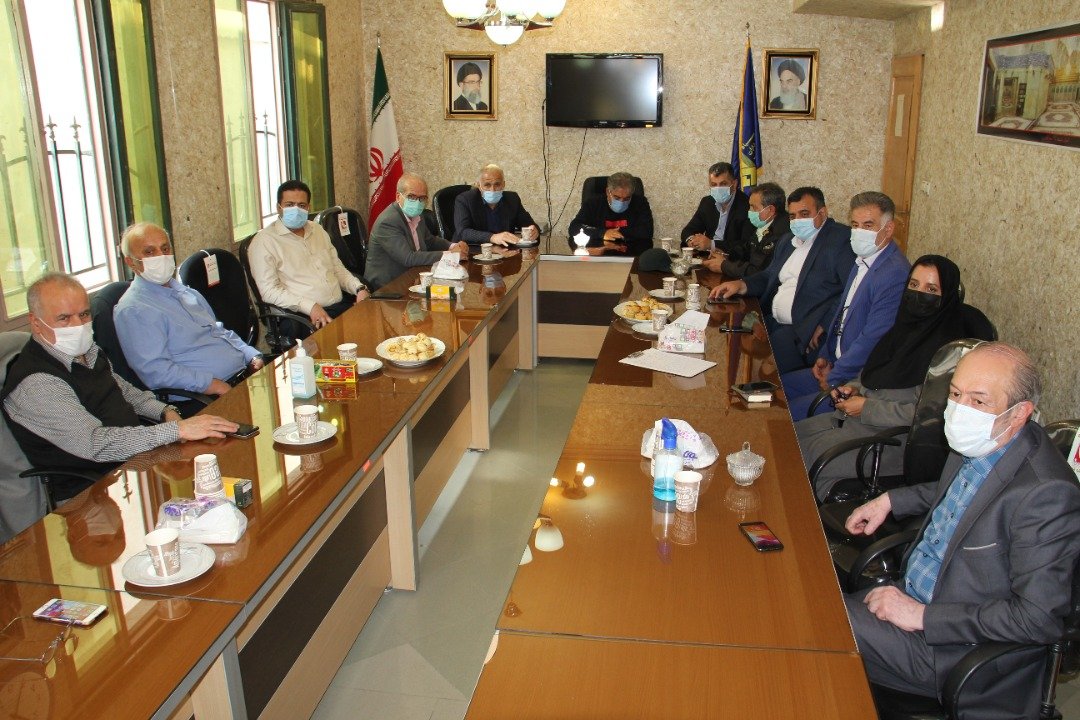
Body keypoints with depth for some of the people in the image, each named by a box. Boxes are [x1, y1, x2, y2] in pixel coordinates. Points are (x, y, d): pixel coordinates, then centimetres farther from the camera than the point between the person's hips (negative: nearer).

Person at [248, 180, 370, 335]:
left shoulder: (317, 230, 20)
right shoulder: (264, 241, -2)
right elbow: (269, 291, -10)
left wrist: (359, 288, 5)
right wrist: (310, 307, -21)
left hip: (341, 306, 6)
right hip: (303, 317, -6)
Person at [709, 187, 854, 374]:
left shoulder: (842, 239, -6)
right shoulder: (787, 242, 21)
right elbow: (768, 277, 26)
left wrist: (824, 325, -21)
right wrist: (740, 285, 5)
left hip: (807, 331, -8)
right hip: (773, 322, 8)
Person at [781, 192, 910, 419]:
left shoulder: (895, 274, -23)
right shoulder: (863, 262, 11)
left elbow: (872, 339, -24)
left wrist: (833, 378, -14)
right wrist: (825, 356, 9)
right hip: (837, 365, 10)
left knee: (791, 413, -17)